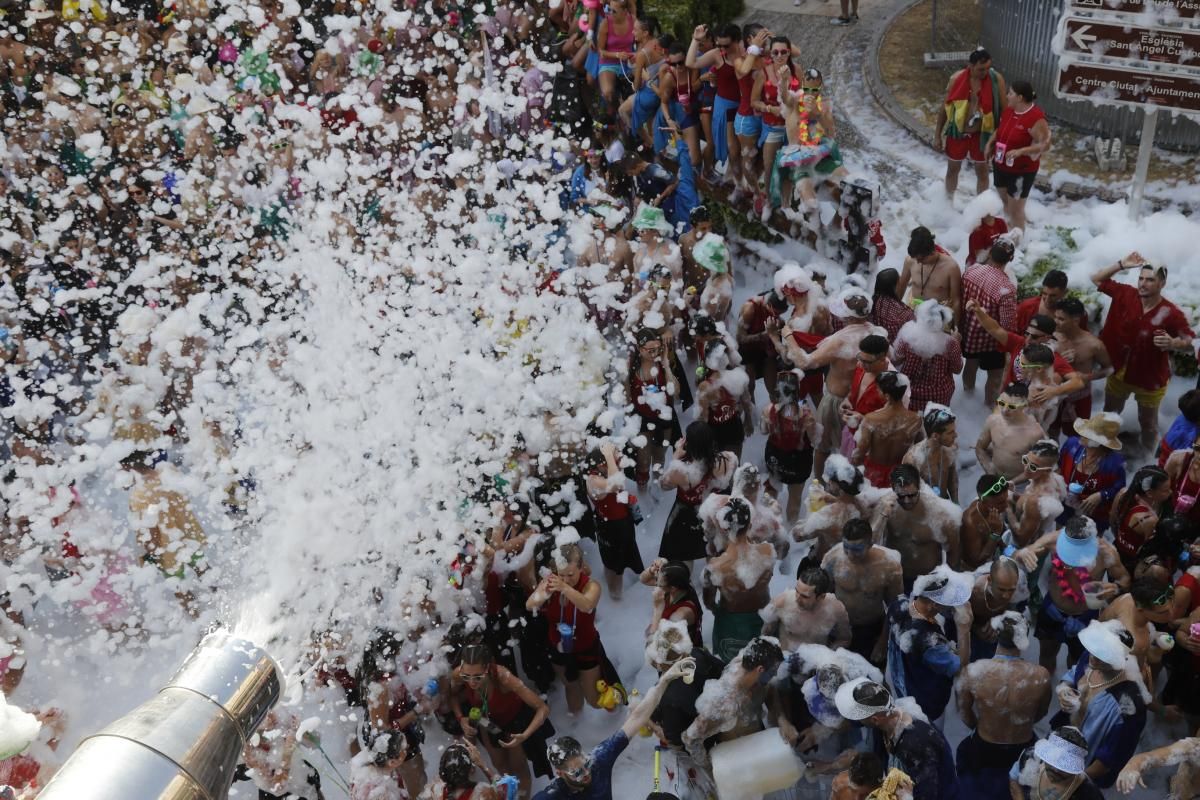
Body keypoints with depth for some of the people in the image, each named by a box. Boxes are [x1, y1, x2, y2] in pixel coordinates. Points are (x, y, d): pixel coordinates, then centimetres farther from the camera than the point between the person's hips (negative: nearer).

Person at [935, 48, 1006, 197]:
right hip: (957, 133, 1)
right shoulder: (957, 79, -15)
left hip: (981, 134, 0)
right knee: (953, 169, 19)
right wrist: (937, 136, -2)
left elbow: (1003, 109, -8)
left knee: (982, 172, 15)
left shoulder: (996, 79, -16)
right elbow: (944, 108, -5)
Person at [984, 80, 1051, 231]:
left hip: (1021, 171, -8)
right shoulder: (1008, 108, -2)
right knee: (1005, 202, 23)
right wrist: (990, 143, 1)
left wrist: (1020, 151, -32)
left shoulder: (1036, 118, -25)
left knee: (1015, 209, 1)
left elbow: (1045, 145, -22)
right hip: (1000, 165, 8)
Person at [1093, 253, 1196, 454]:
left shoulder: (1171, 313, -26)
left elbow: (1189, 341, -16)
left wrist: (1172, 343, -39)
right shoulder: (1126, 295, -15)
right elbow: (1097, 279, -6)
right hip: (1119, 373, 4)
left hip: (1151, 379, -4)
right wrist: (1122, 265, -19)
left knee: (1148, 422, 19)